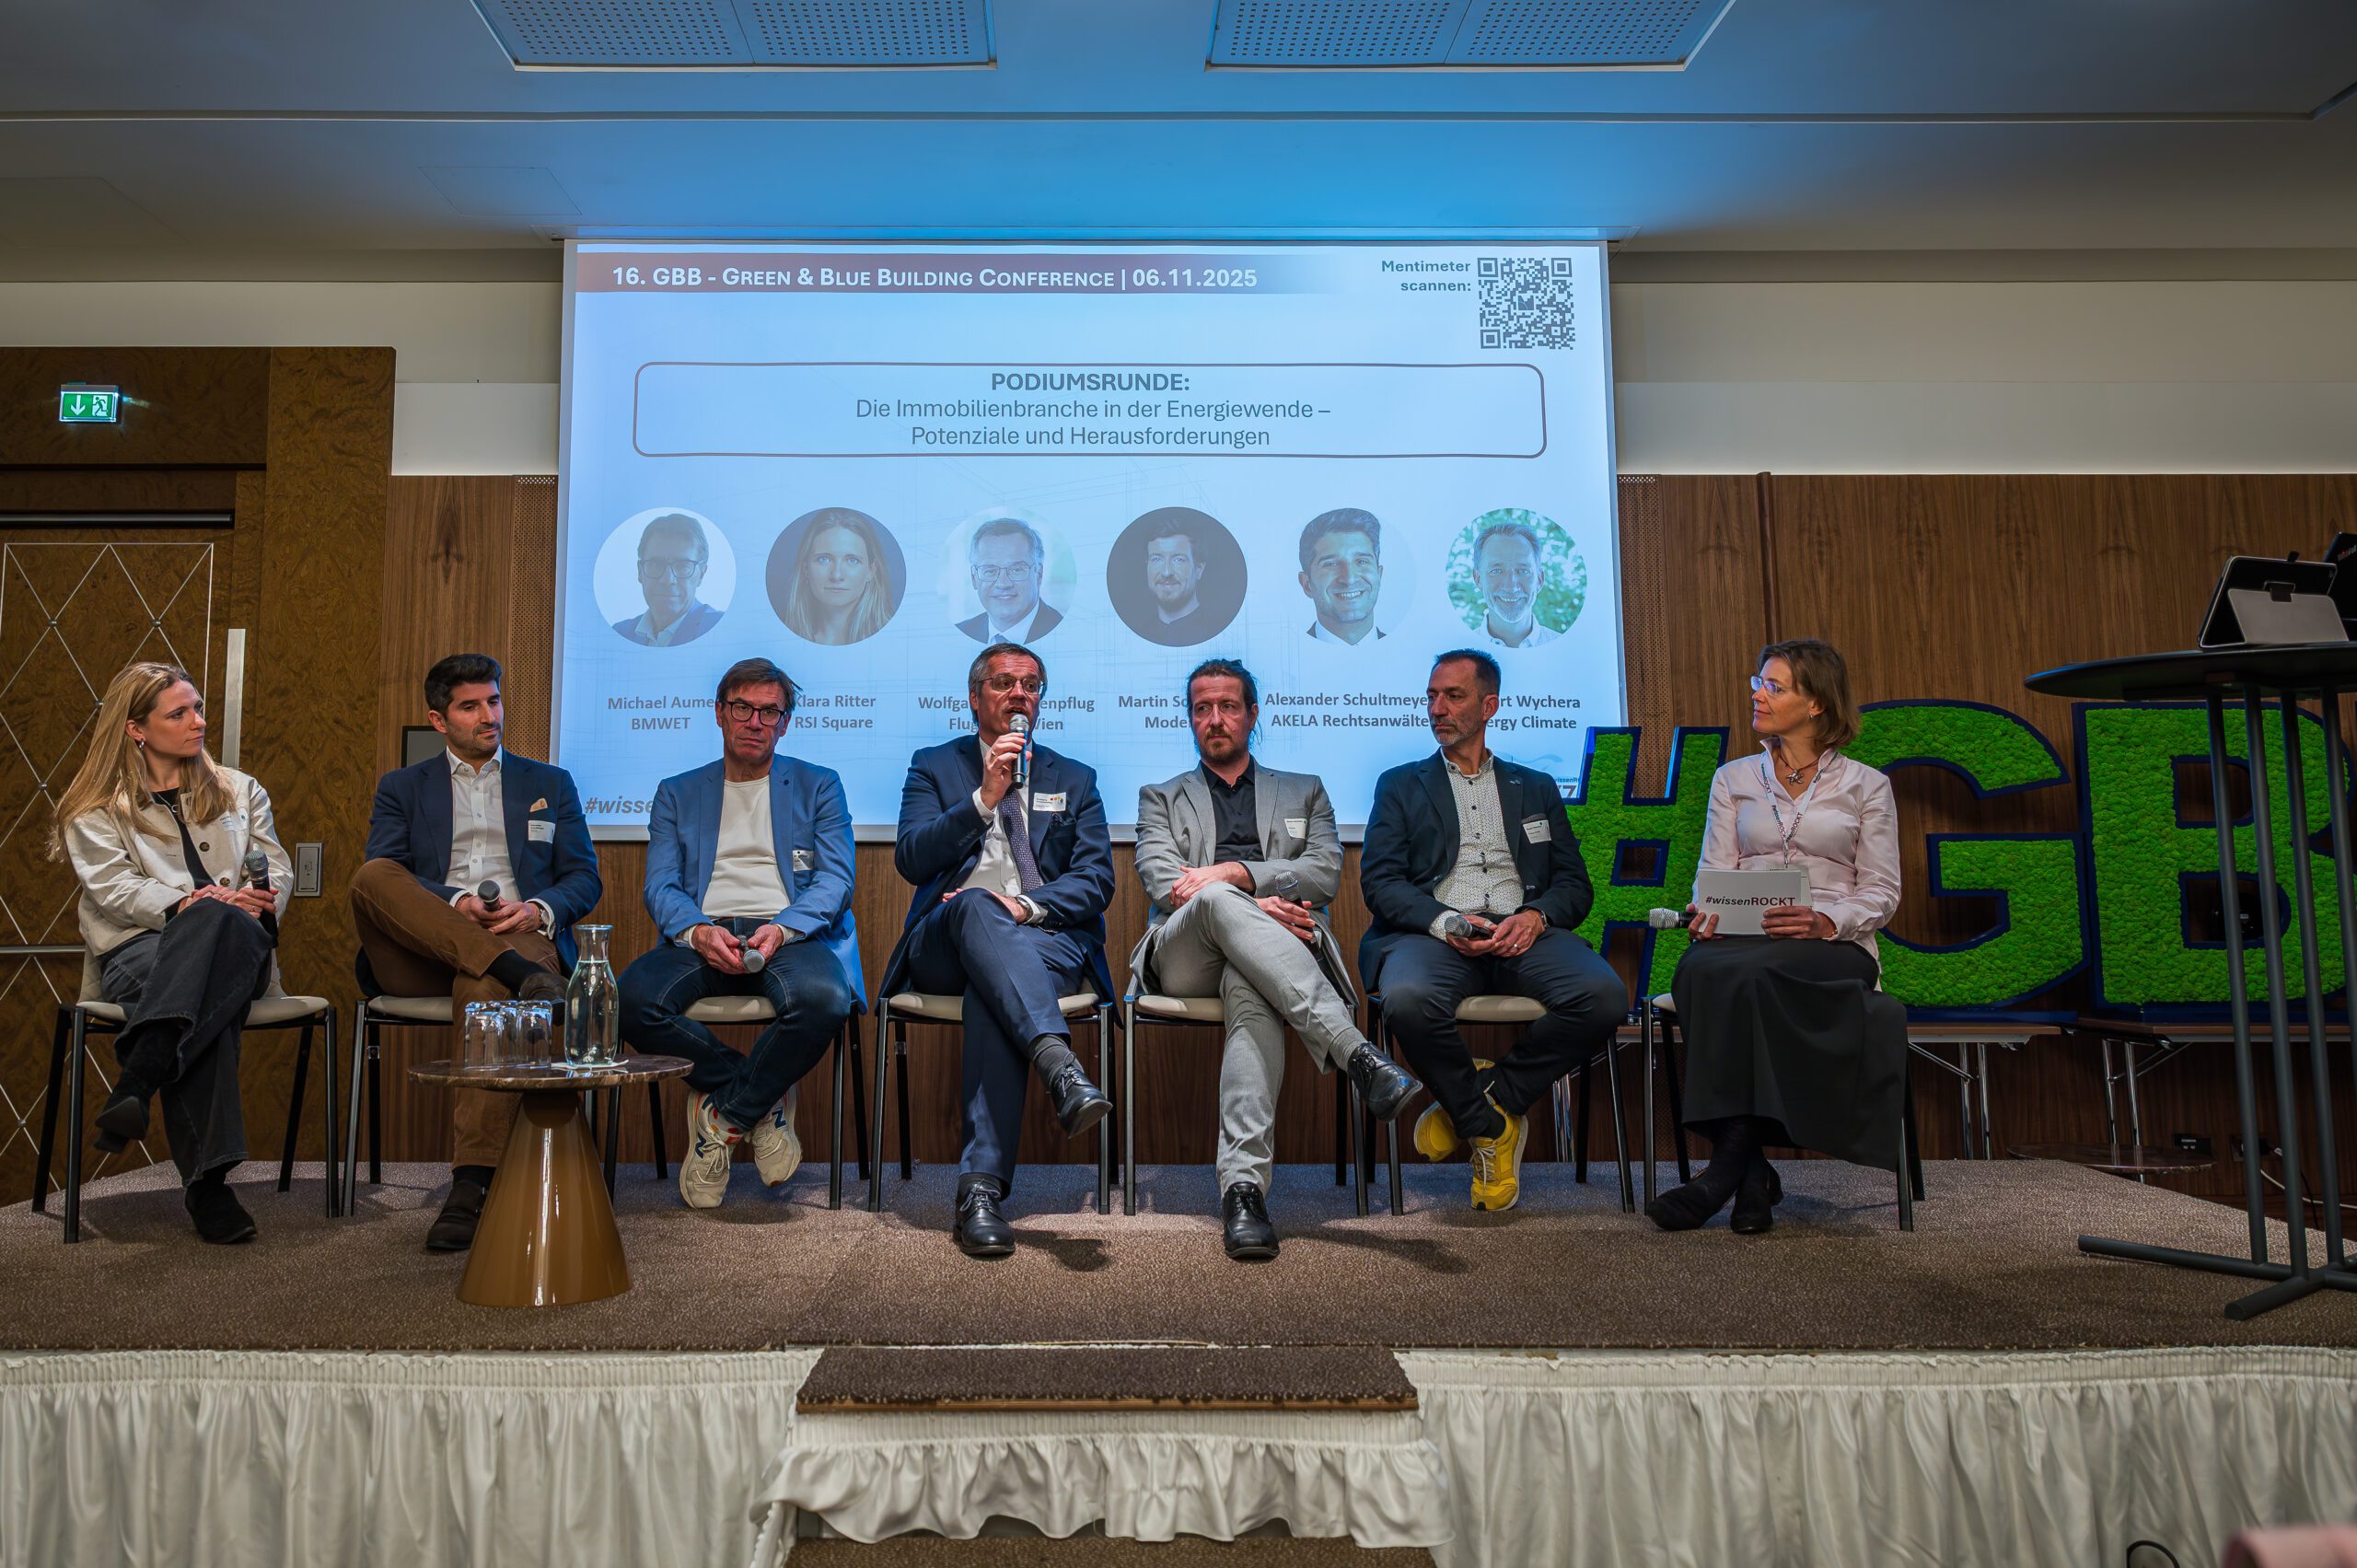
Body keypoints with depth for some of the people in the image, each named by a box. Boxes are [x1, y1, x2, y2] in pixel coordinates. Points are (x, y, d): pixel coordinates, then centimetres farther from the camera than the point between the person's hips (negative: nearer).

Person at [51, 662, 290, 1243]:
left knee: (226, 924, -40)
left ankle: (135, 1083, -49)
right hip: (141, 949, -1)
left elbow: (278, 870, 17)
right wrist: (186, 903, -17)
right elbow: (113, 888, 1)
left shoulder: (239, 792, 27)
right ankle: (206, 1181, -46)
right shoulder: (95, 811, 19)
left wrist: (255, 903, -8)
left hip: (240, 942, 2)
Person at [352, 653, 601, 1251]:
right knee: (370, 877, -28)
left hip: (522, 935, -1)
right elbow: (383, 878, 5)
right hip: (422, 954, 2)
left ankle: (472, 1185, -42)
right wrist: (454, 903, -14)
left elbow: (585, 879, 14)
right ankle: (520, 974, -38)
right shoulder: (402, 788, 23)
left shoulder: (550, 784, 24)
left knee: (483, 989, -38)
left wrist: (538, 911, -9)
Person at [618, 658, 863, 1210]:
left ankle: (725, 1116, -11)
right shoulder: (677, 793, 21)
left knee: (824, 999, -37)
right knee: (633, 999, -31)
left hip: (789, 934, -1)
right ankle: (763, 1100, -10)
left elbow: (835, 879, 4)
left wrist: (782, 929, -17)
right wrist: (697, 931, -16)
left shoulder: (818, 786, 17)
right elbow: (661, 886, 8)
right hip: (703, 935, 2)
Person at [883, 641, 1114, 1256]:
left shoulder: (1075, 780, 22)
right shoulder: (934, 766, 18)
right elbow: (910, 859, 1)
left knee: (993, 991, -36)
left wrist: (1025, 905, -11)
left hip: (1047, 936, 0)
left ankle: (982, 1187, -42)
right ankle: (1061, 1069, -55)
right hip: (945, 945, 0)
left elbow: (1096, 882, 8)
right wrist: (985, 798, -9)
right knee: (976, 905, -37)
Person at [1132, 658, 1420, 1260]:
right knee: (1218, 901, -38)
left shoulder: (1304, 792, 28)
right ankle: (1359, 1056, -49)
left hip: (1269, 956, 0)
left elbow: (1325, 872, 8)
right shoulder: (1161, 798, 28)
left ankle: (1243, 1188, -51)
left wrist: (1237, 872, -8)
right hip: (1186, 957, 0)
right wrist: (1252, 905, -10)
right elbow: (1162, 883, 7)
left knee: (1251, 992, -40)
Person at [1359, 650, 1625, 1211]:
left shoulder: (1536, 787, 25)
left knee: (1604, 996, -30)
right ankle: (1491, 1125, -9)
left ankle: (1482, 1100, -7)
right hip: (1434, 933, -1)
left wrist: (1536, 916, -8)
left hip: (1522, 933, 2)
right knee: (1409, 1001, -37)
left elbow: (1575, 884, 16)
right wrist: (1446, 922, -13)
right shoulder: (1400, 785, 20)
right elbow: (1380, 882, 6)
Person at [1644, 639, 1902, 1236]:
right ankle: (1751, 1172, -34)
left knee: (1747, 973, -38)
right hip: (1745, 939, 3)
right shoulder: (1733, 779, 21)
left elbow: (1881, 893, 6)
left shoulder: (1865, 785, 13)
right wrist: (1709, 912, -11)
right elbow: (1716, 873, 13)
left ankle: (1728, 1164, -34)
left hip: (1834, 946, -2)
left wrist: (1825, 921, -15)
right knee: (1697, 972, -36)